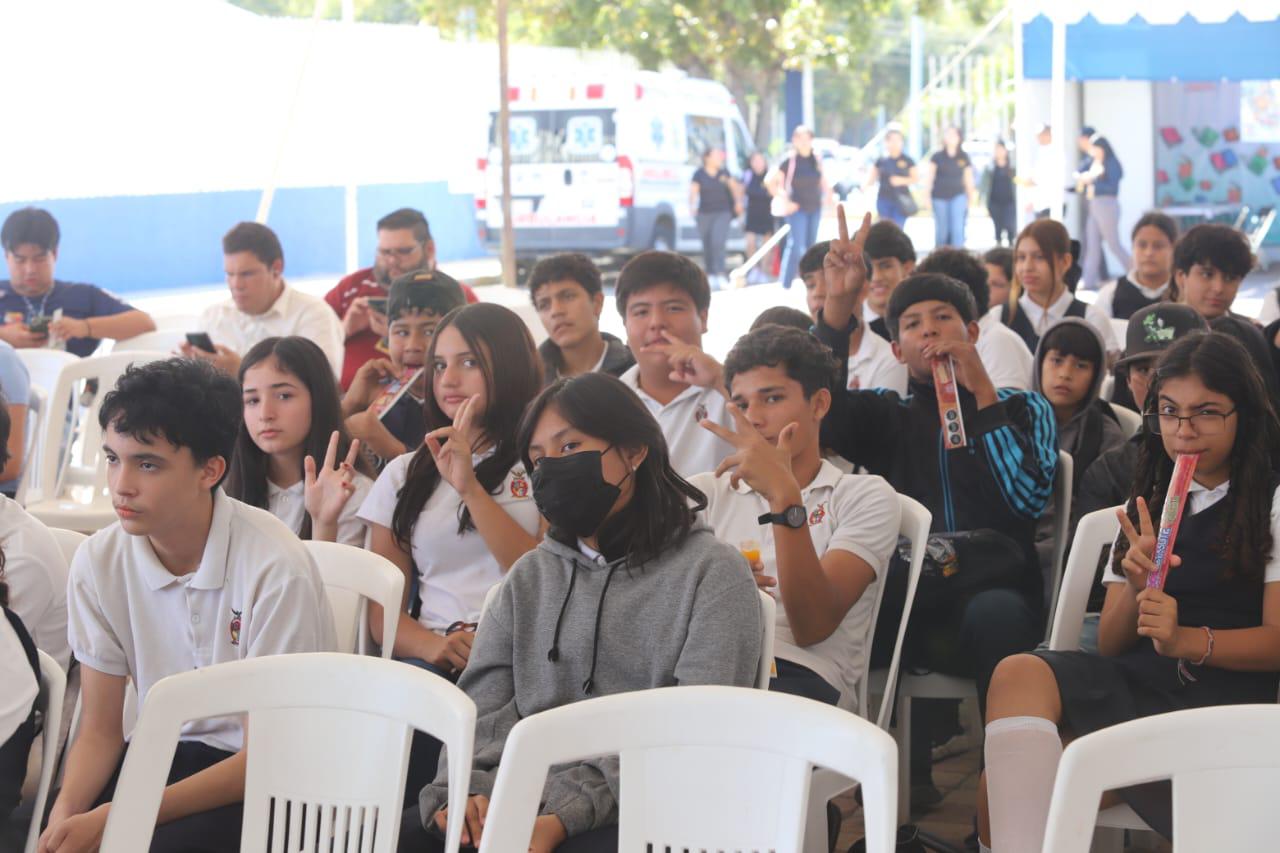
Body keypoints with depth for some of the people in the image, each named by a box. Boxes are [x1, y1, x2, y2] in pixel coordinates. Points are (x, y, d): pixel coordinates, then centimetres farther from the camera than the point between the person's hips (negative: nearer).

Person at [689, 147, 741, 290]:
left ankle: (720, 274, -19)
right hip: (704, 214, 0)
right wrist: (692, 206, -24)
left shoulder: (724, 173, 6)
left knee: (718, 242, -16)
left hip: (722, 213, 0)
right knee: (707, 245, 3)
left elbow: (734, 187, 20)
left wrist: (738, 201, 10)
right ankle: (710, 275, 14)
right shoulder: (699, 174, -2)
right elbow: (693, 192, -8)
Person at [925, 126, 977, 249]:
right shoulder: (937, 156, 2)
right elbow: (929, 176, 3)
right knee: (942, 229, 5)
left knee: (957, 228, -13)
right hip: (940, 197, 0)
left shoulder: (964, 158, 6)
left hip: (958, 196, 0)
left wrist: (971, 196, 14)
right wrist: (927, 194, -3)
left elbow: (968, 179, 12)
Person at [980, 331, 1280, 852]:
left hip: (1225, 695, -5)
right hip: (1134, 681, 5)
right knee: (1020, 674, -31)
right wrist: (1135, 588, -6)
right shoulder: (1147, 505, 23)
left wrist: (1185, 639, -20)